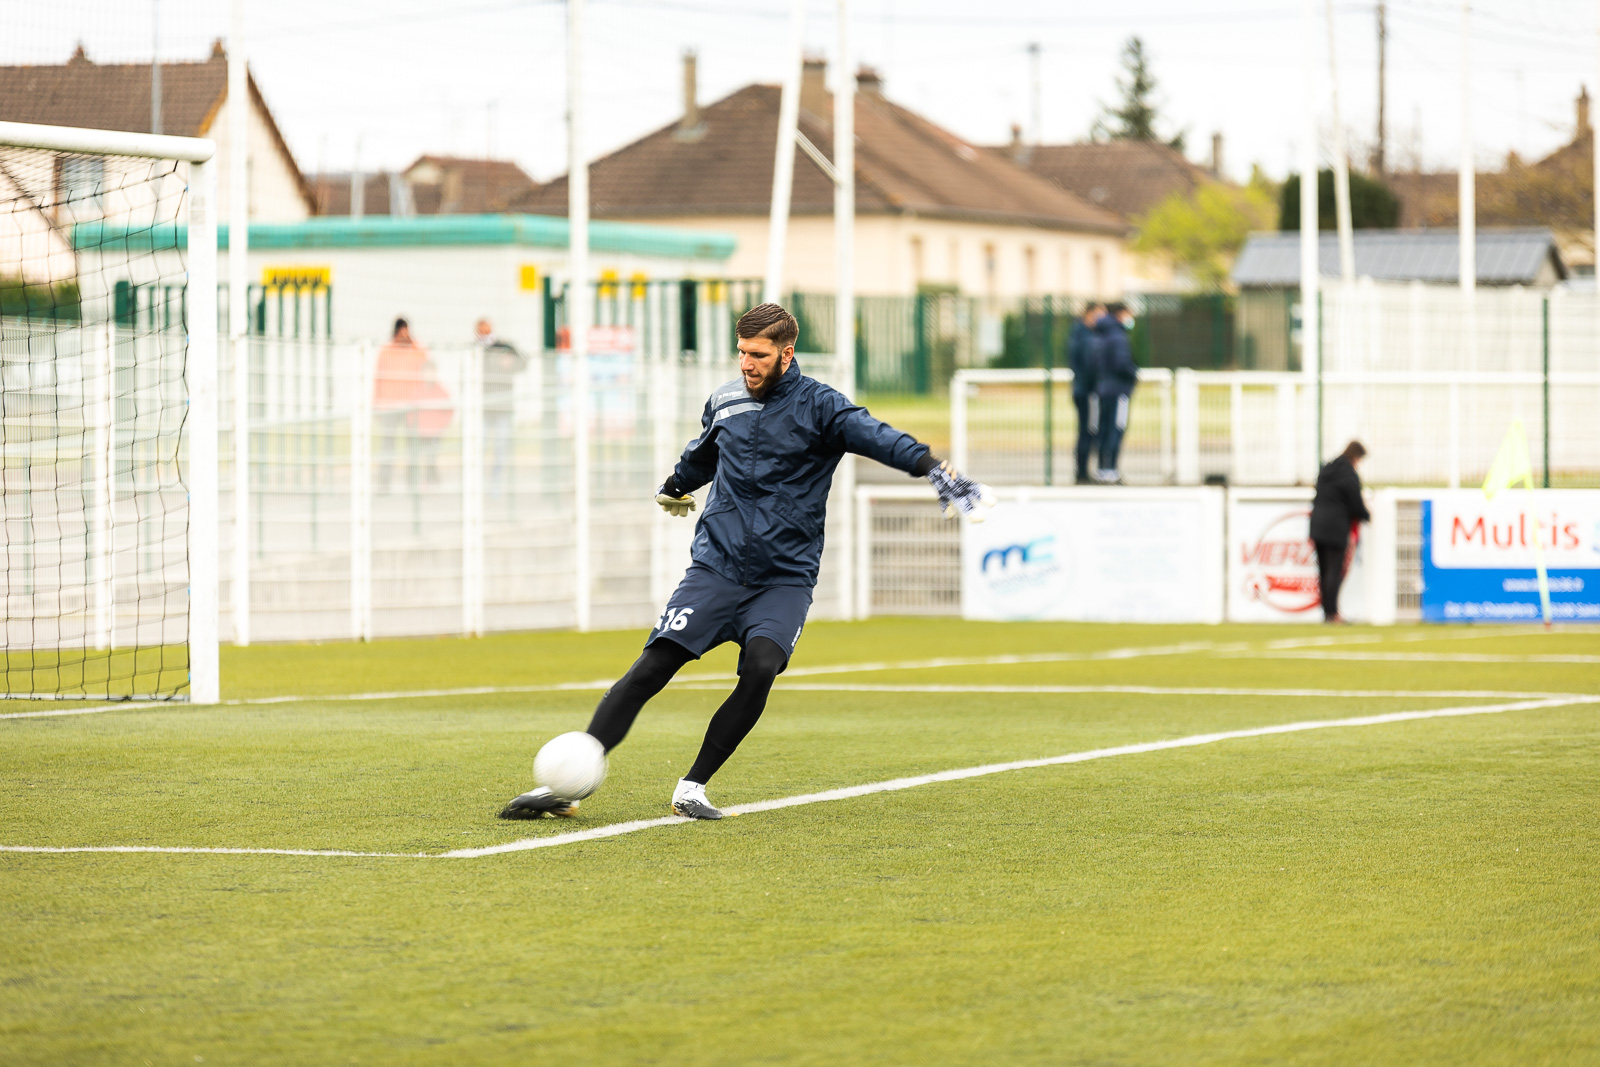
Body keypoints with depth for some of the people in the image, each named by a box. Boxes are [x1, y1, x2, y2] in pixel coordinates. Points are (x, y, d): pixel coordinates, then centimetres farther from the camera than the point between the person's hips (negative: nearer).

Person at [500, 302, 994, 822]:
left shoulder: (817, 405, -5)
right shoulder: (725, 401, 8)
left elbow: (874, 435, -23)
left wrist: (932, 466, -41)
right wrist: (675, 485, 51)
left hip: (784, 579, -2)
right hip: (715, 567, 2)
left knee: (760, 668, -26)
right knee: (652, 667, -12)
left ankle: (692, 786, -11)